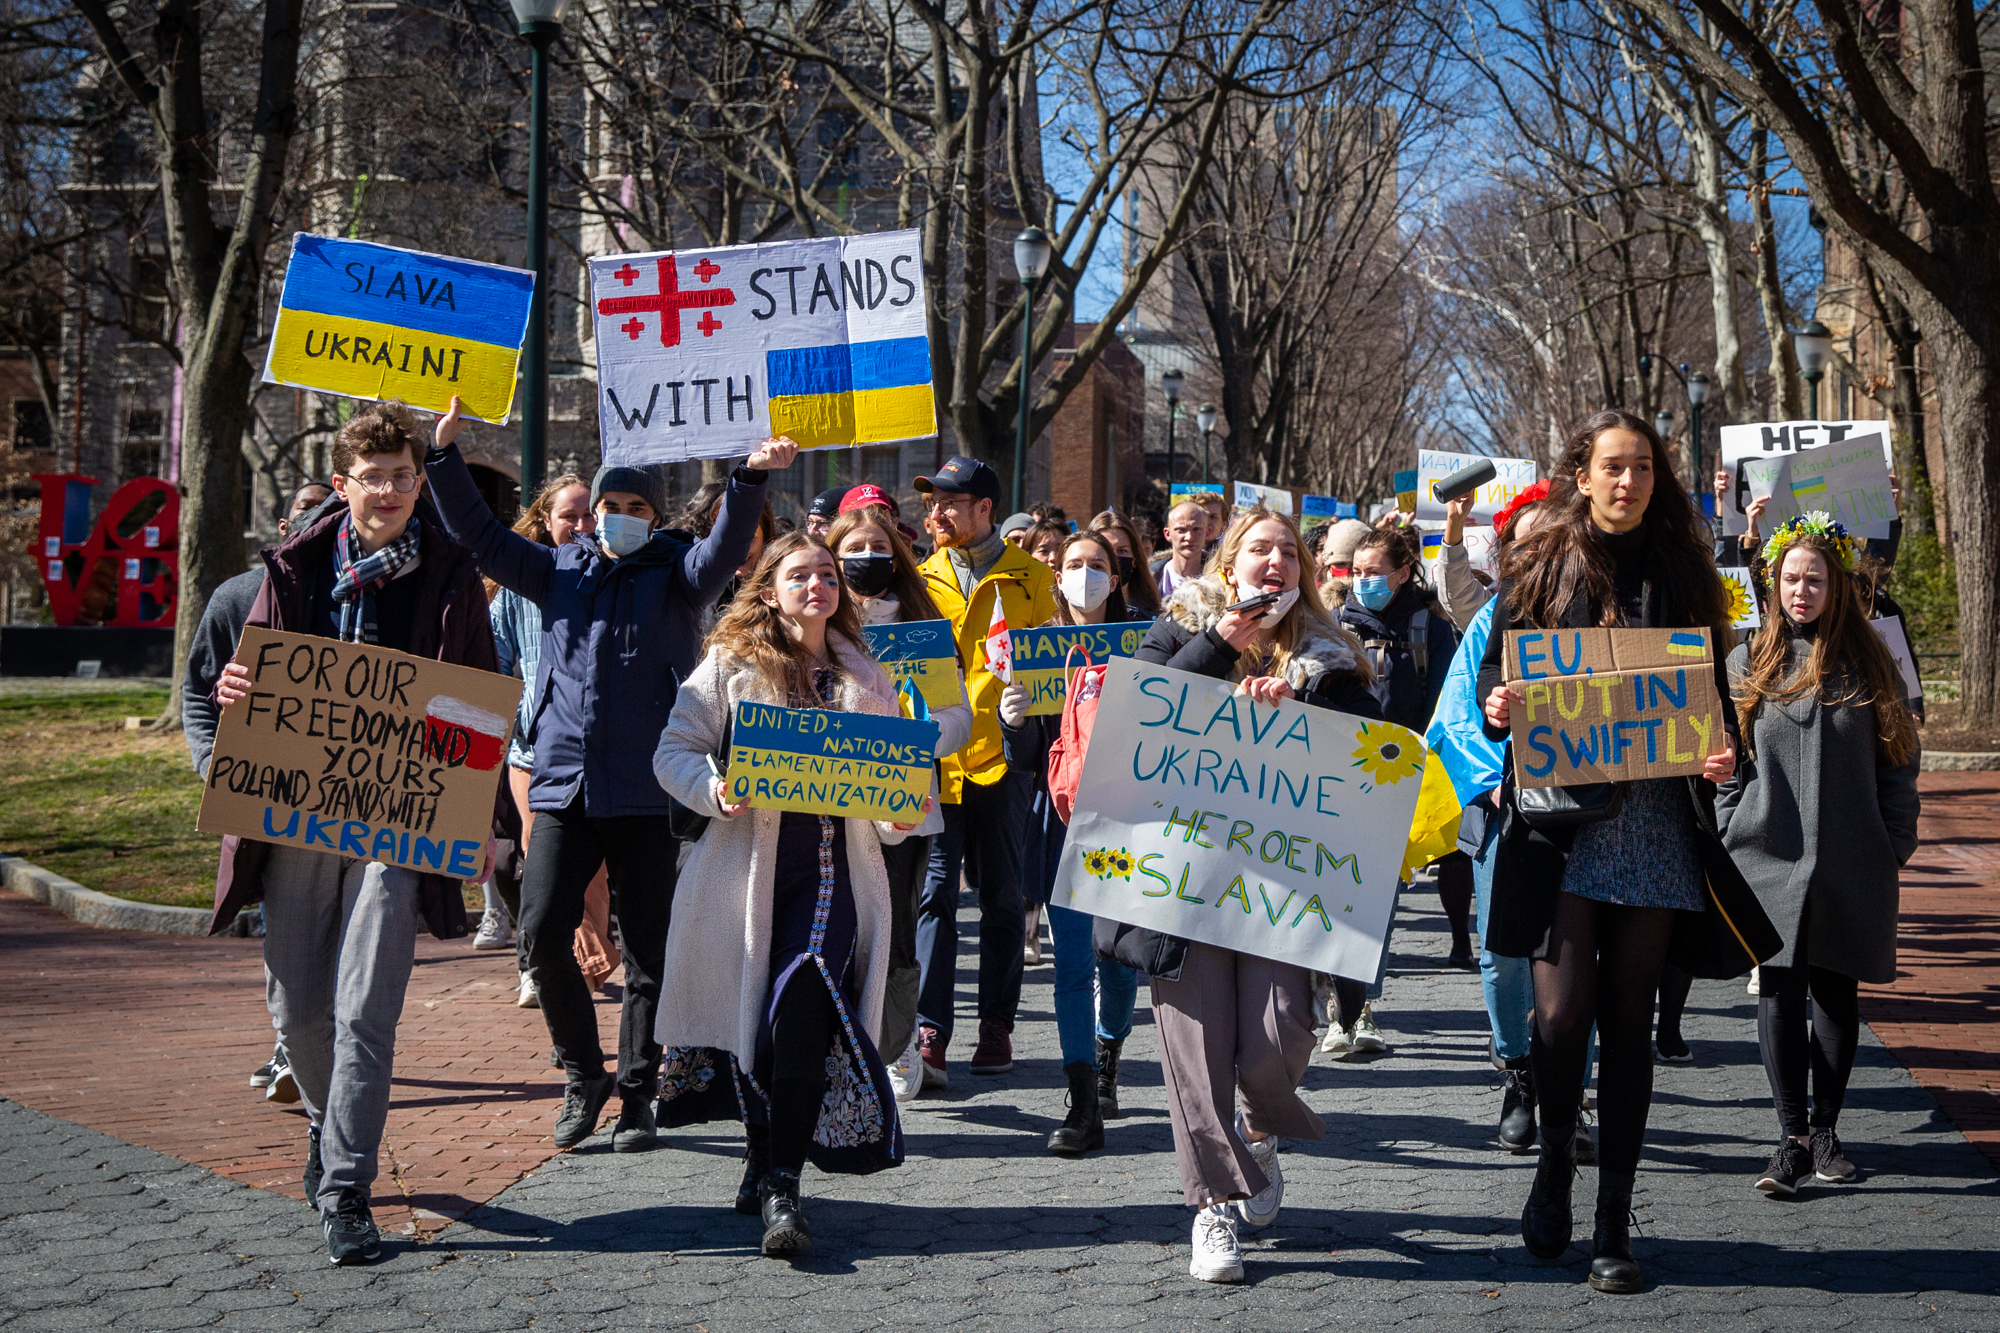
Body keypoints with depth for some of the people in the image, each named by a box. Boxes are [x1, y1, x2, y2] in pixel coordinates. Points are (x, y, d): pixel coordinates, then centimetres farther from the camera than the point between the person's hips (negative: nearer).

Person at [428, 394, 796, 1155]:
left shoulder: (674, 575, 4)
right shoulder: (560, 571, 13)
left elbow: (725, 549, -14)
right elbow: (481, 536, 11)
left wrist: (751, 478, -31)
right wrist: (446, 455, 1)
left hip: (645, 792, -2)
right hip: (563, 784, 2)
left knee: (648, 949, 3)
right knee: (544, 934, -5)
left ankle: (637, 1092, 15)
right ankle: (583, 1077, 13)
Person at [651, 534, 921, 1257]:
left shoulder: (865, 677, 16)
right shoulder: (729, 663, 8)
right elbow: (673, 751, 3)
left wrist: (901, 812, -3)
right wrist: (716, 791, -16)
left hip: (837, 865, 0)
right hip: (749, 863, 0)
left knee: (802, 996, -19)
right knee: (752, 1009, 1)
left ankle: (782, 1185, -17)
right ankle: (764, 1157, 26)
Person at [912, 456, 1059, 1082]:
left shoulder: (1029, 577, 6)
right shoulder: (922, 577, 12)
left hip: (1001, 753, -1)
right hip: (933, 756, 1)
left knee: (1001, 895, 7)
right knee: (935, 891, -7)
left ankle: (996, 1024, 16)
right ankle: (929, 1031, -10)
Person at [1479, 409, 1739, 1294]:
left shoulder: (1681, 571, 10)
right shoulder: (1539, 566, 6)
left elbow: (1713, 691, 12)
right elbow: (1495, 669, 7)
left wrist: (1723, 751, -8)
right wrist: (1497, 707, -15)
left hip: (1657, 817, 2)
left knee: (1628, 1020, 4)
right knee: (1562, 1014, -11)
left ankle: (1614, 1225, 13)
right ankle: (1556, 1156, 20)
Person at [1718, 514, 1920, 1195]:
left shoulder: (1869, 665, 6)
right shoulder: (1748, 665, 7)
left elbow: (1898, 760, 8)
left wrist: (1898, 841, 3)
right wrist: (1726, 838, 1)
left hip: (1853, 860, 1)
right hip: (1772, 854, 0)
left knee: (1837, 991, 6)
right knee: (1781, 991, -6)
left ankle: (1825, 1129, 18)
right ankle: (1792, 1137, -1)